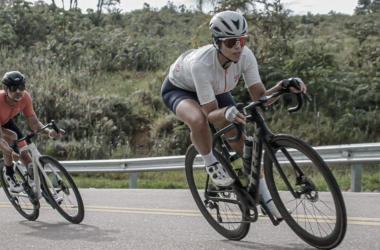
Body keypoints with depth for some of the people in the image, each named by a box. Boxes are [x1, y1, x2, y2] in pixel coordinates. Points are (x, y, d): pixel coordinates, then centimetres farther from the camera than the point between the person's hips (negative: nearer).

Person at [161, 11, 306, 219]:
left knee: (241, 142, -4)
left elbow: (260, 98, -27)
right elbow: (211, 114, -40)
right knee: (199, 121, -39)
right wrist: (227, 113, -62)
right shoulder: (201, 64, -43)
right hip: (179, 88, -5)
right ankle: (211, 164, -9)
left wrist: (283, 86, -45)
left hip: (214, 89, 5)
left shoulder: (245, 56, -30)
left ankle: (266, 198, 10)